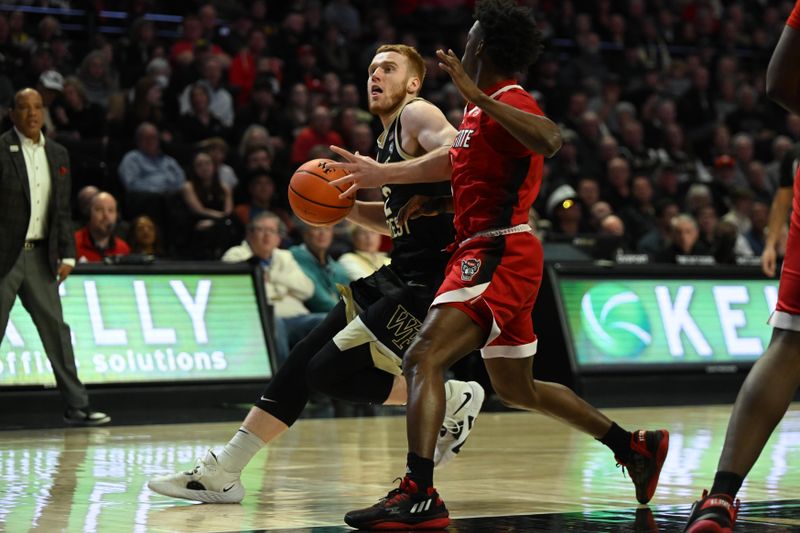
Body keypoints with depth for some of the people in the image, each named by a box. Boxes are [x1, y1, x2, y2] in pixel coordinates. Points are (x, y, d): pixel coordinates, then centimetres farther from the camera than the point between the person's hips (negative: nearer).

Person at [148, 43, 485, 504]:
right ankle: (222, 473, 10)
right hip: (401, 275, 9)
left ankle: (454, 401, 2)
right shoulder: (390, 135, 20)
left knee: (331, 371, -13)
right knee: (304, 361, 6)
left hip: (428, 282, -9)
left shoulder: (418, 114, -7)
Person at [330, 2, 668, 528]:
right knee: (517, 388, 21)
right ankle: (637, 447, 32)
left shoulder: (510, 102, -13)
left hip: (498, 255, -11)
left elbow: (549, 140, -35)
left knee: (423, 357, -22)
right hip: (492, 254, 11)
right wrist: (436, 205, 18)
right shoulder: (481, 110, 18)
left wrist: (478, 97, -35)